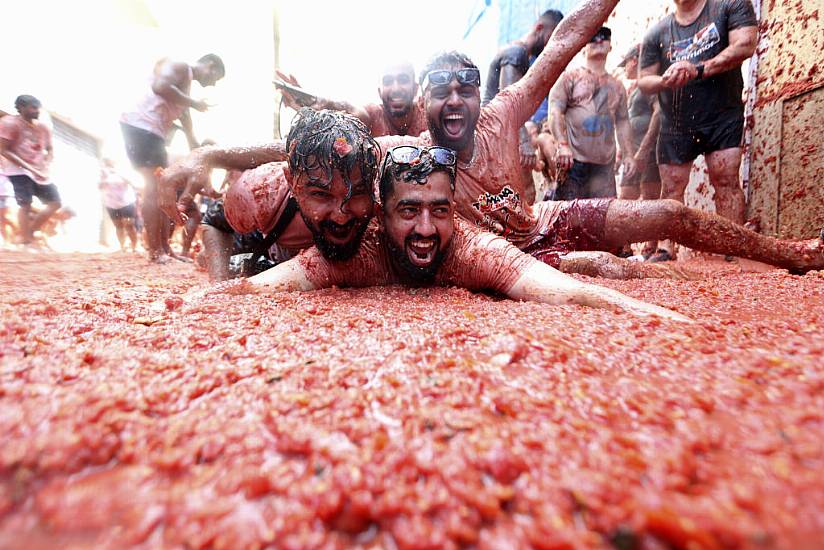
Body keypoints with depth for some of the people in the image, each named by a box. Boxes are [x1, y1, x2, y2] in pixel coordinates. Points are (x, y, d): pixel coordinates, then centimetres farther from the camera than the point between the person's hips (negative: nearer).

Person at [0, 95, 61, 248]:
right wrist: (28, 167, -19)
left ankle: (29, 232, 15)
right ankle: (26, 242, -10)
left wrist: (46, 165, -1)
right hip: (19, 171, -7)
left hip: (39, 172, 7)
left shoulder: (43, 128, 11)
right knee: (25, 205, -12)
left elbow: (49, 150, 19)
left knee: (55, 202, 3)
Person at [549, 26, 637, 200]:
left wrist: (628, 155, 12)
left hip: (605, 162, 5)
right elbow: (555, 111, -4)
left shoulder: (616, 86, 22)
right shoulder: (570, 77, 7)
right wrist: (562, 145, -18)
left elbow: (622, 122, 22)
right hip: (573, 159, -5)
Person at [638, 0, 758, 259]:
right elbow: (644, 80, 9)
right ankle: (665, 250, 3)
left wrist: (699, 69, -21)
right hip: (675, 124, 2)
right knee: (671, 188, -1)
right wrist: (665, 81, -14)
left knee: (726, 182, -11)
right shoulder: (657, 33, 9)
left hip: (723, 118, -2)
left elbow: (745, 45, -9)